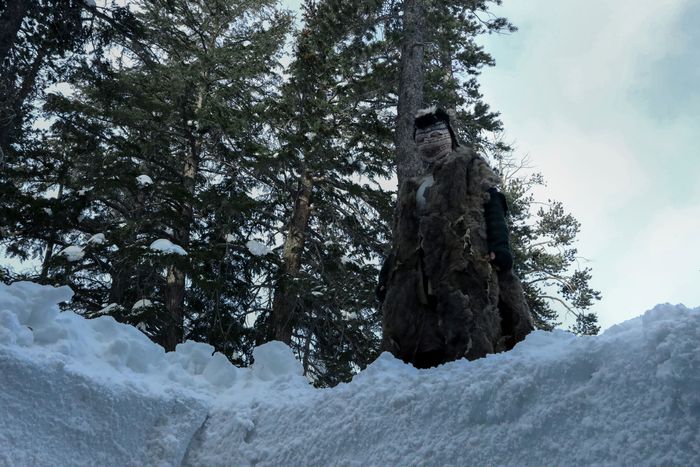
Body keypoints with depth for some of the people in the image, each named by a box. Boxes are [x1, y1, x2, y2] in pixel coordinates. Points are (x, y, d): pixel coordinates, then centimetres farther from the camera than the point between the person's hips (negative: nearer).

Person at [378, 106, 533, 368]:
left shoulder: (470, 166, 20)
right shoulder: (410, 189, 34)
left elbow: (492, 206, 5)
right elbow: (402, 237, 30)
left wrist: (499, 245, -12)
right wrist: (386, 273, 17)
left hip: (465, 263, -5)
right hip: (417, 273, 5)